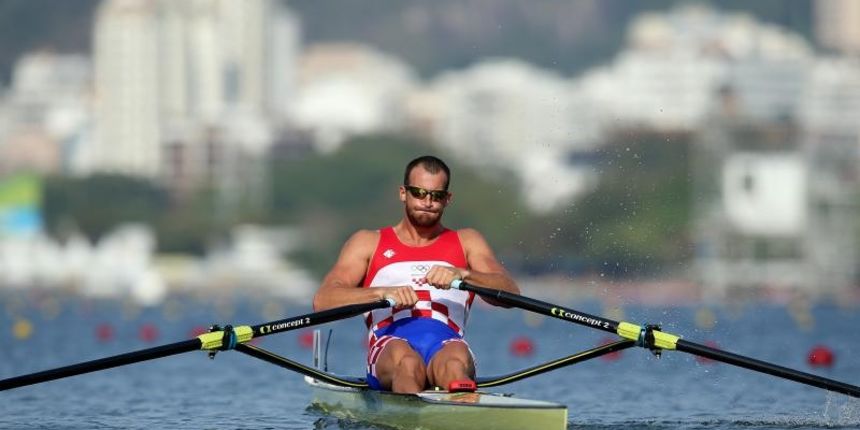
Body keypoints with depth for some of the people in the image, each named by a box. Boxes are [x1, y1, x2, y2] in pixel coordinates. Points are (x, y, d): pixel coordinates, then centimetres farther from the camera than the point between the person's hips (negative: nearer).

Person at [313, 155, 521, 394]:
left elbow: (510, 293, 9)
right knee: (407, 362, -39)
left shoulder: (466, 242, 28)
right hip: (390, 344, 0)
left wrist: (462, 274, -11)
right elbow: (322, 301, 7)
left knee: (455, 362, -39)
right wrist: (383, 292, -11)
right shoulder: (369, 242, 24)